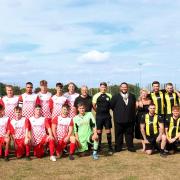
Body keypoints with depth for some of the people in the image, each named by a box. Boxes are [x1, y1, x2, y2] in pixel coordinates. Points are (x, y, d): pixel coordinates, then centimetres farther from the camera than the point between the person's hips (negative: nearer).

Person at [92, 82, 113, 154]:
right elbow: (94, 106, 3)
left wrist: (107, 110, 4)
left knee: (108, 131, 2)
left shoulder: (109, 96, 2)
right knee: (99, 131, 6)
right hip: (99, 116, -1)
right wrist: (98, 111, 6)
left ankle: (110, 148, 8)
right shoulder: (96, 96, -2)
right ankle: (99, 146, 18)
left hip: (107, 116, 1)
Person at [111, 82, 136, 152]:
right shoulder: (116, 97, -1)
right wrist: (117, 112, 5)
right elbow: (111, 106, 1)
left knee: (129, 133, 8)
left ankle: (130, 147, 18)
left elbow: (134, 106, 17)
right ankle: (118, 147, 15)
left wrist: (133, 115, 12)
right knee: (119, 134, 5)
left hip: (130, 119, 2)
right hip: (119, 120, -2)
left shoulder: (132, 96, 9)